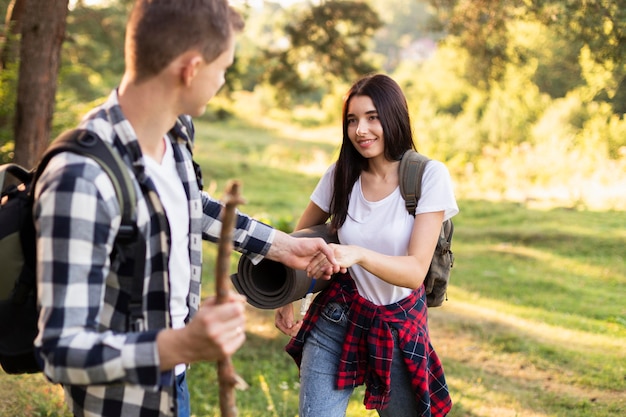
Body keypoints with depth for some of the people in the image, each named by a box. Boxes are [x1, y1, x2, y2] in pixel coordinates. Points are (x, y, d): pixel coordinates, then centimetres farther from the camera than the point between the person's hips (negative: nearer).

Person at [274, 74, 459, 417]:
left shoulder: (429, 176, -15)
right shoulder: (341, 174, -6)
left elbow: (416, 271, -22)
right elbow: (301, 237, 11)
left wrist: (358, 255, -38)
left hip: (400, 326, -1)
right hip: (338, 317, 1)